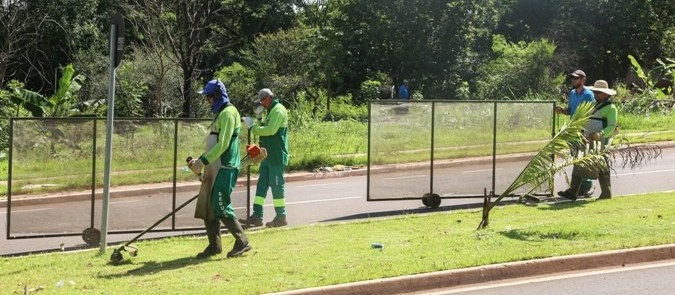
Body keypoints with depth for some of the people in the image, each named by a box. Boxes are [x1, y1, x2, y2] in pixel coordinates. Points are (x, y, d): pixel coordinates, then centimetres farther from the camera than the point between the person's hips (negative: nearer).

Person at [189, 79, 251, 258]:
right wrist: (199, 160, 15)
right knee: (207, 205, 8)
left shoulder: (228, 113, -11)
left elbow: (223, 144, -20)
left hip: (225, 168, -10)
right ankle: (214, 245, 13)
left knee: (220, 206, -13)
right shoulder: (220, 114, 21)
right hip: (214, 168, 10)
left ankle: (242, 242, -7)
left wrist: (203, 161, -21)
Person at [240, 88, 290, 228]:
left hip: (276, 157, -10)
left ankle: (281, 218, 4)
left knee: (277, 185, -3)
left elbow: (271, 130, -24)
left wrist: (253, 128, -15)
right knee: (262, 184, 8)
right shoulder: (271, 111, 19)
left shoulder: (278, 110, -13)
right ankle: (256, 217, 9)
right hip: (268, 156, 10)